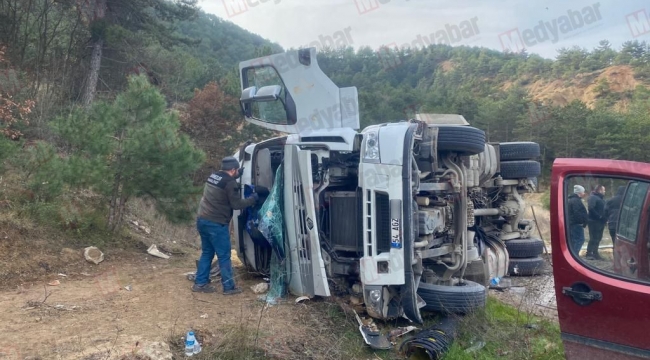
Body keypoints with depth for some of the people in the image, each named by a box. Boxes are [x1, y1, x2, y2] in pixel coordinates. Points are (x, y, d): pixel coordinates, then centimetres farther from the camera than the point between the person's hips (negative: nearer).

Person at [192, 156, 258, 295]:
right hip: (216, 224, -9)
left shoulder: (213, 177, 12)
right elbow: (236, 204, -11)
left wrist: (238, 175, 34)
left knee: (207, 252, 19)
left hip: (202, 220, 9)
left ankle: (200, 283, 23)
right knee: (224, 256, 1)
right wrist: (253, 199, 1)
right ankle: (229, 287, 8)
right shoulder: (230, 183, -14)